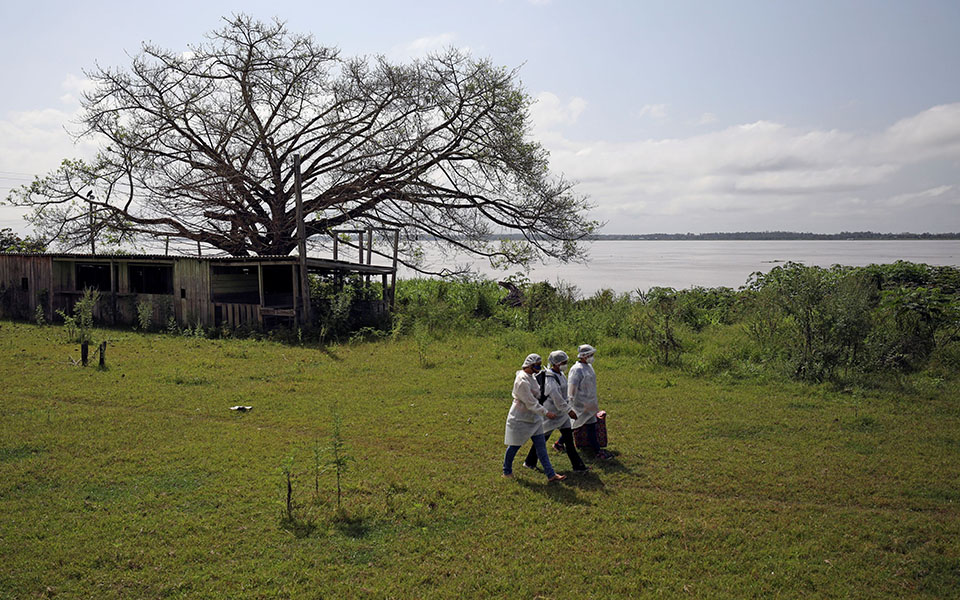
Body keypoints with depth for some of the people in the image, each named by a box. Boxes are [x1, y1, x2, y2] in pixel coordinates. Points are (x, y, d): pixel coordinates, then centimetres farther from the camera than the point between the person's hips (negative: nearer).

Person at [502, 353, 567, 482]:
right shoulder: (522, 381, -25)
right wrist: (546, 413, -24)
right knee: (515, 446, 7)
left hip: (533, 418, 9)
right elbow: (530, 403, -25)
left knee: (541, 445, 5)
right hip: (520, 419, -9)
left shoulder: (530, 376, 5)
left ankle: (551, 474, 6)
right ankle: (507, 471, 28)